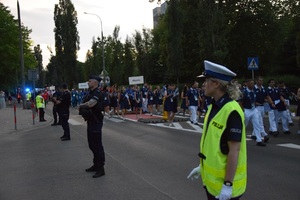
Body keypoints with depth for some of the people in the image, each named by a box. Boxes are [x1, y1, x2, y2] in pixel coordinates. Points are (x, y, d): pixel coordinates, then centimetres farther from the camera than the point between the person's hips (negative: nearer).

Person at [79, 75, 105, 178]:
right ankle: (96, 165, 30)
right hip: (90, 121, 10)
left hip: (96, 122, -10)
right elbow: (85, 104, 17)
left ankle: (100, 168, 3)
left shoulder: (98, 93, -17)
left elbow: (90, 104, -31)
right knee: (92, 144, 17)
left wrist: (81, 105, -11)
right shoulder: (90, 93, 15)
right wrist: (82, 107, -6)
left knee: (97, 145, -5)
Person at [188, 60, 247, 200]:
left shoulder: (231, 111, -22)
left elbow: (234, 150, -23)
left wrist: (228, 184, -21)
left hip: (224, 184, -8)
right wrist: (201, 166, 18)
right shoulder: (214, 106, 4)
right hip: (211, 179, 8)